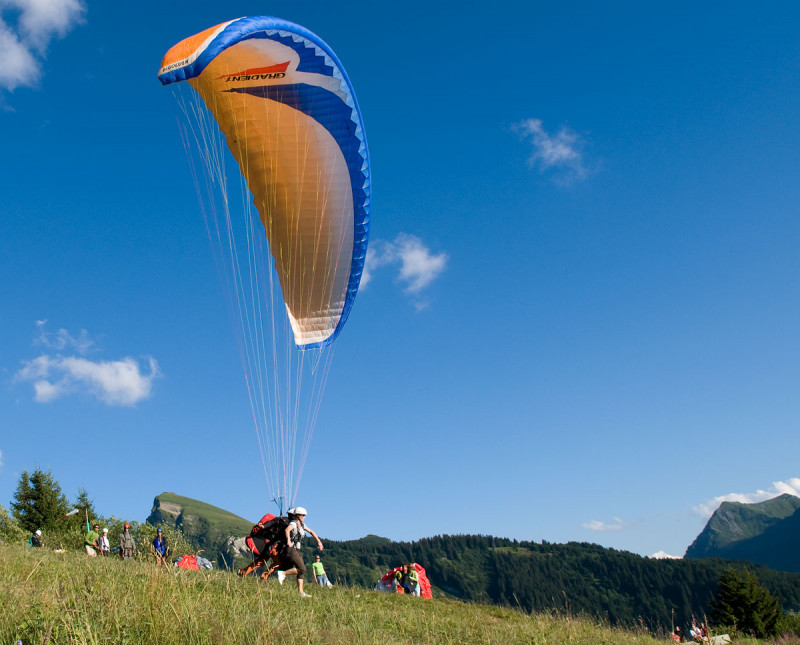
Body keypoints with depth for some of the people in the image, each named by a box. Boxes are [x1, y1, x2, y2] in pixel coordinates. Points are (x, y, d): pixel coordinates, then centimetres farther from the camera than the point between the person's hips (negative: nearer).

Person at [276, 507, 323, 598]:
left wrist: (319, 541, 22)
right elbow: (287, 529, -35)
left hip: (297, 550, 9)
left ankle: (301, 592, 5)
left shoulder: (302, 525, 14)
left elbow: (311, 531, 27)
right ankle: (283, 573, -10)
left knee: (301, 571, 4)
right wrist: (288, 541, -51)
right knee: (302, 569, -17)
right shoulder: (293, 523, -12)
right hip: (291, 549, -9)